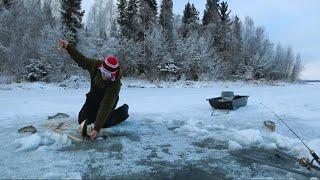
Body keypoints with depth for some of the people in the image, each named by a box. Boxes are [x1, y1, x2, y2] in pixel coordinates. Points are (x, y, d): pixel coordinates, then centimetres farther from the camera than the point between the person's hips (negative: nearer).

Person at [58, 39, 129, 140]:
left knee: (104, 123, -16)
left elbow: (105, 107, -43)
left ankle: (123, 110, 7)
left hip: (108, 100, -4)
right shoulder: (95, 65, -27)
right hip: (94, 97, 5)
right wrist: (68, 47, -13)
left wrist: (96, 129, -44)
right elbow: (81, 60, -5)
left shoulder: (115, 85, -39)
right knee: (82, 120, -2)